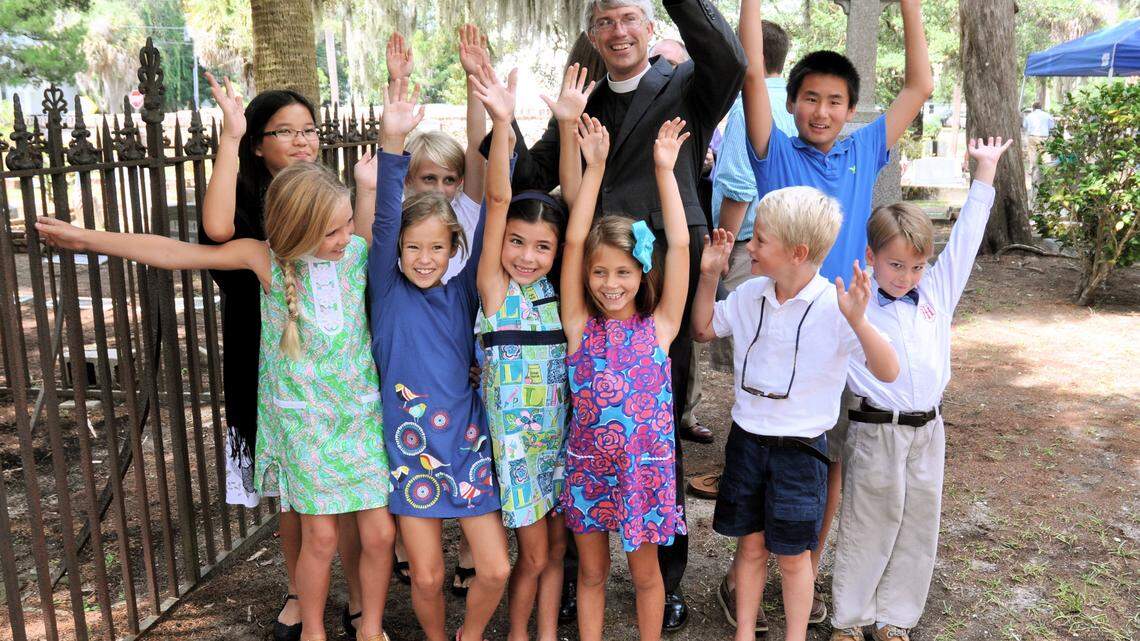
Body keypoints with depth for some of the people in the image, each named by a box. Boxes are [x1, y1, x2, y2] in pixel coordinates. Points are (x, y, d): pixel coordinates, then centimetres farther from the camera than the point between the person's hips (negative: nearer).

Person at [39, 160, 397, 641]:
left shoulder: (357, 252, -7)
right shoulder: (266, 258, -11)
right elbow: (176, 253, -9)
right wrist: (87, 239, -8)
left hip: (363, 417, 1)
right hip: (304, 422, -1)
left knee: (379, 533, 4)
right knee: (320, 538, 7)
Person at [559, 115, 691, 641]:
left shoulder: (658, 326, -6)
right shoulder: (580, 326, -5)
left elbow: (679, 246, -11)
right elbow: (573, 241, -10)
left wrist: (664, 169, -10)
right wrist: (594, 167, -11)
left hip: (644, 466, 0)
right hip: (588, 466, 1)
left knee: (644, 571, 15)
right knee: (591, 571, 15)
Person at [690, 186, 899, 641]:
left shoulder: (833, 306, -18)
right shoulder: (750, 296, -2)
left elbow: (888, 372, -23)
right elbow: (703, 329, 14)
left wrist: (857, 321, -40)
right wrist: (710, 275, 0)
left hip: (800, 449, -4)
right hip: (746, 439, 4)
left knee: (793, 555, 10)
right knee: (750, 544, 15)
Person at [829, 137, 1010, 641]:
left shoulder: (937, 292, 6)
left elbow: (965, 237, 10)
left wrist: (985, 170, 14)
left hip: (928, 430, 5)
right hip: (875, 432, -4)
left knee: (918, 531, 11)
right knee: (867, 529, 5)